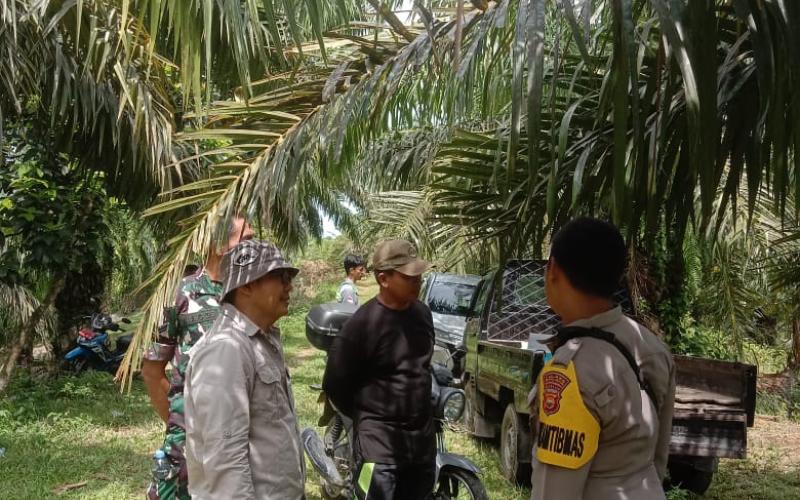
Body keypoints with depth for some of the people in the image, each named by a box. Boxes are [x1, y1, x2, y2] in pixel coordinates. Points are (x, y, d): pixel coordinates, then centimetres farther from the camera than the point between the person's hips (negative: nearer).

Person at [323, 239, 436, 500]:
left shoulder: (422, 313, 5)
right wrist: (364, 418, 2)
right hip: (379, 439, -6)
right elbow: (334, 384, -8)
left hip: (423, 435, 7)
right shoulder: (362, 323, -15)